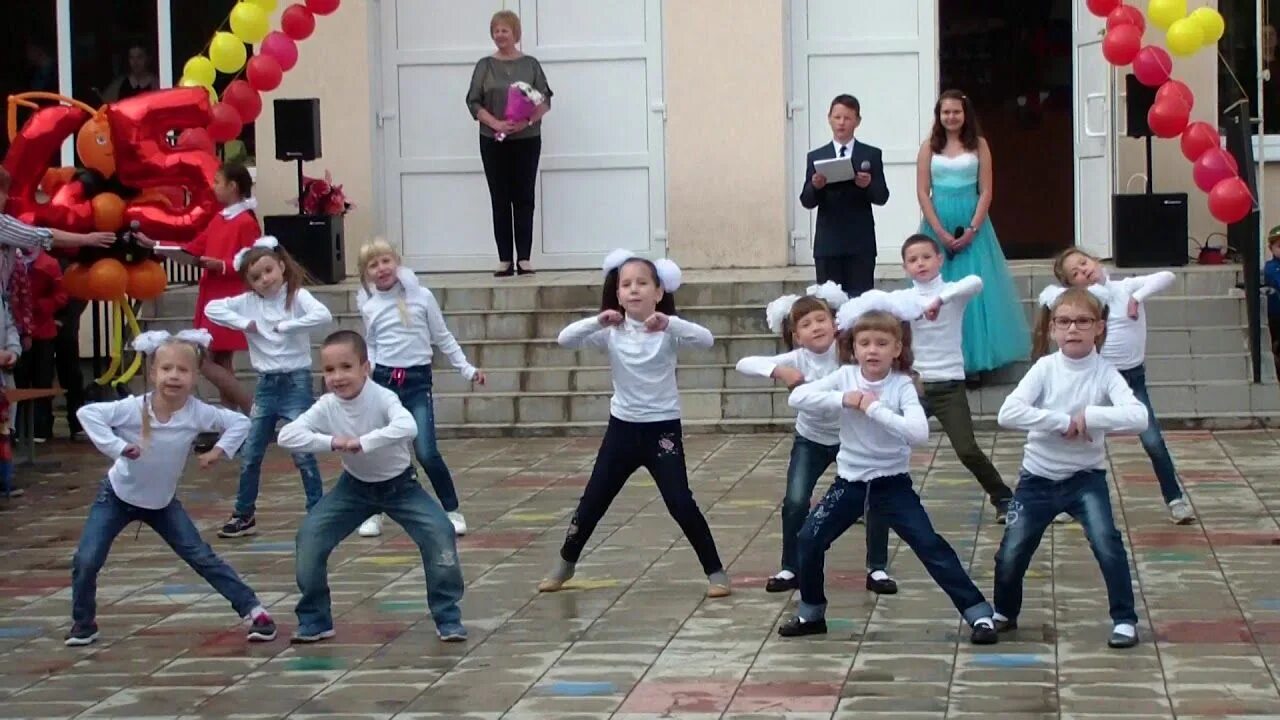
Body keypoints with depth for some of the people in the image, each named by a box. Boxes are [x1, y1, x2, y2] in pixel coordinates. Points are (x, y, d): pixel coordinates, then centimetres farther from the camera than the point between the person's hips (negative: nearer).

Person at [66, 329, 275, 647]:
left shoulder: (197, 413, -21)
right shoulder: (133, 409, -28)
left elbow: (240, 421, -8)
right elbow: (87, 413, -32)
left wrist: (219, 450, -20)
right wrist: (115, 446, -36)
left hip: (162, 502, 1)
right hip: (118, 496, -1)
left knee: (203, 558, 1)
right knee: (86, 561, -10)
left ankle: (253, 610, 8)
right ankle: (83, 623, 13)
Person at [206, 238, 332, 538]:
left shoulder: (297, 296, -10)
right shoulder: (248, 301, 2)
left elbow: (324, 316, -27)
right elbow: (211, 308, -1)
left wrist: (286, 326, -21)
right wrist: (243, 323, -12)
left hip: (296, 382, -5)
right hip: (266, 385, 5)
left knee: (302, 453, -4)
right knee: (249, 455, 10)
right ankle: (244, 515, 23)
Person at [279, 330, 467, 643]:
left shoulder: (383, 398, -29)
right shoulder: (326, 407, -18)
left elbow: (408, 427, -49)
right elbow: (286, 435, -27)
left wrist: (363, 442, -53)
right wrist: (331, 442, -37)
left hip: (399, 484, -3)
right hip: (356, 485, 3)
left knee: (439, 533, -22)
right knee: (310, 536, -11)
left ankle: (448, 618, -4)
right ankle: (314, 620, 6)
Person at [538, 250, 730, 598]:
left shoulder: (668, 329, -9)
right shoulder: (611, 332, -3)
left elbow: (706, 339, -27)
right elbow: (565, 339, -15)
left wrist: (668, 323, -42)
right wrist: (597, 321, -32)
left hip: (663, 429, -3)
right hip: (622, 428, 3)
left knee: (681, 504, -10)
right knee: (592, 502, 10)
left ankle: (715, 571, 2)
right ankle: (565, 564, 28)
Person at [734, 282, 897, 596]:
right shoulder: (796, 359, -21)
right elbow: (744, 364, -28)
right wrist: (778, 371, -44)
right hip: (812, 440, 0)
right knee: (795, 503, -10)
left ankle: (877, 569, 7)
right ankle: (791, 569, 9)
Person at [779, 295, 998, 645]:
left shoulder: (902, 386, -14)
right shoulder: (845, 377, -5)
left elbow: (919, 432, -29)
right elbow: (797, 397, -15)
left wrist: (875, 408, -28)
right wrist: (842, 399, -23)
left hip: (892, 482, -3)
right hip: (850, 481, 3)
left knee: (930, 545, -10)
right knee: (809, 539, -2)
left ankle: (979, 613, -4)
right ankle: (811, 614, 19)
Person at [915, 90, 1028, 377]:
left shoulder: (979, 145, 3)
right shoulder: (929, 147, 4)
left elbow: (986, 191, -1)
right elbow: (922, 192, 0)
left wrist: (972, 229, -11)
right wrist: (940, 231, -10)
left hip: (972, 226, 0)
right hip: (938, 226, 1)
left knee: (975, 290, -2)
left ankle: (976, 359, 5)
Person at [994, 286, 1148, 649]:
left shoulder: (1105, 373, -12)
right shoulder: (1045, 368, -11)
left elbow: (1137, 417, -27)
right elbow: (1007, 413, -25)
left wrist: (1088, 415, -30)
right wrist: (1064, 421, -28)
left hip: (1086, 477, -1)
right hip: (1038, 478, 1)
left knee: (1107, 544, -21)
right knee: (1011, 554, 3)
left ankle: (1125, 619, -4)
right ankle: (1004, 613, 32)